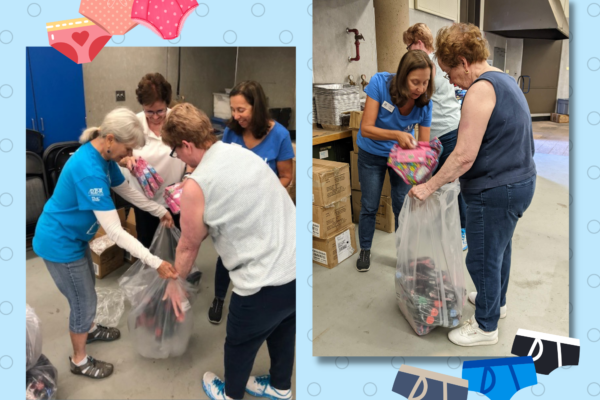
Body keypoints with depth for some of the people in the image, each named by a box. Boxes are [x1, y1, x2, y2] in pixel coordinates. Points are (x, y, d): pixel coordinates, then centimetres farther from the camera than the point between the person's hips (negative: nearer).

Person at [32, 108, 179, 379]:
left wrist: (160, 211, 6)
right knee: (84, 302, 8)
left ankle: (88, 330, 55)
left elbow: (126, 190, 9)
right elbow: (115, 232, -38)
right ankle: (79, 361, 32)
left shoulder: (103, 155, -7)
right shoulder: (90, 170, -36)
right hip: (60, 242, -9)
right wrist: (155, 262, -38)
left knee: (87, 289, 28)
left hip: (73, 235, 9)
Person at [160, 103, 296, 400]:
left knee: (240, 343, 24)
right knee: (282, 331, 31)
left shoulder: (196, 185, -13)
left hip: (266, 285, -6)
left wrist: (174, 284, 19)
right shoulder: (244, 153, 7)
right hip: (297, 267, 7)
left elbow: (189, 247, 0)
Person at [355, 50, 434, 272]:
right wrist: (397, 135, -47)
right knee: (369, 206, 8)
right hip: (372, 155, -1)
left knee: (403, 206, 4)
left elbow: (423, 143, -18)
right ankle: (365, 250, 29)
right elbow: (366, 128, -30)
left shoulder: (425, 102, -22)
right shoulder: (379, 83, -29)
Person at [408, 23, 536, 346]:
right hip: (519, 180, 10)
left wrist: (429, 187, -15)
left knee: (483, 259, 5)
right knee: (500, 247, 26)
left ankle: (485, 327, 23)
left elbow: (464, 157, -24)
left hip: (496, 191, -10)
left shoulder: (481, 89, -21)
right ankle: (496, 301, 47)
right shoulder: (504, 80, 11)